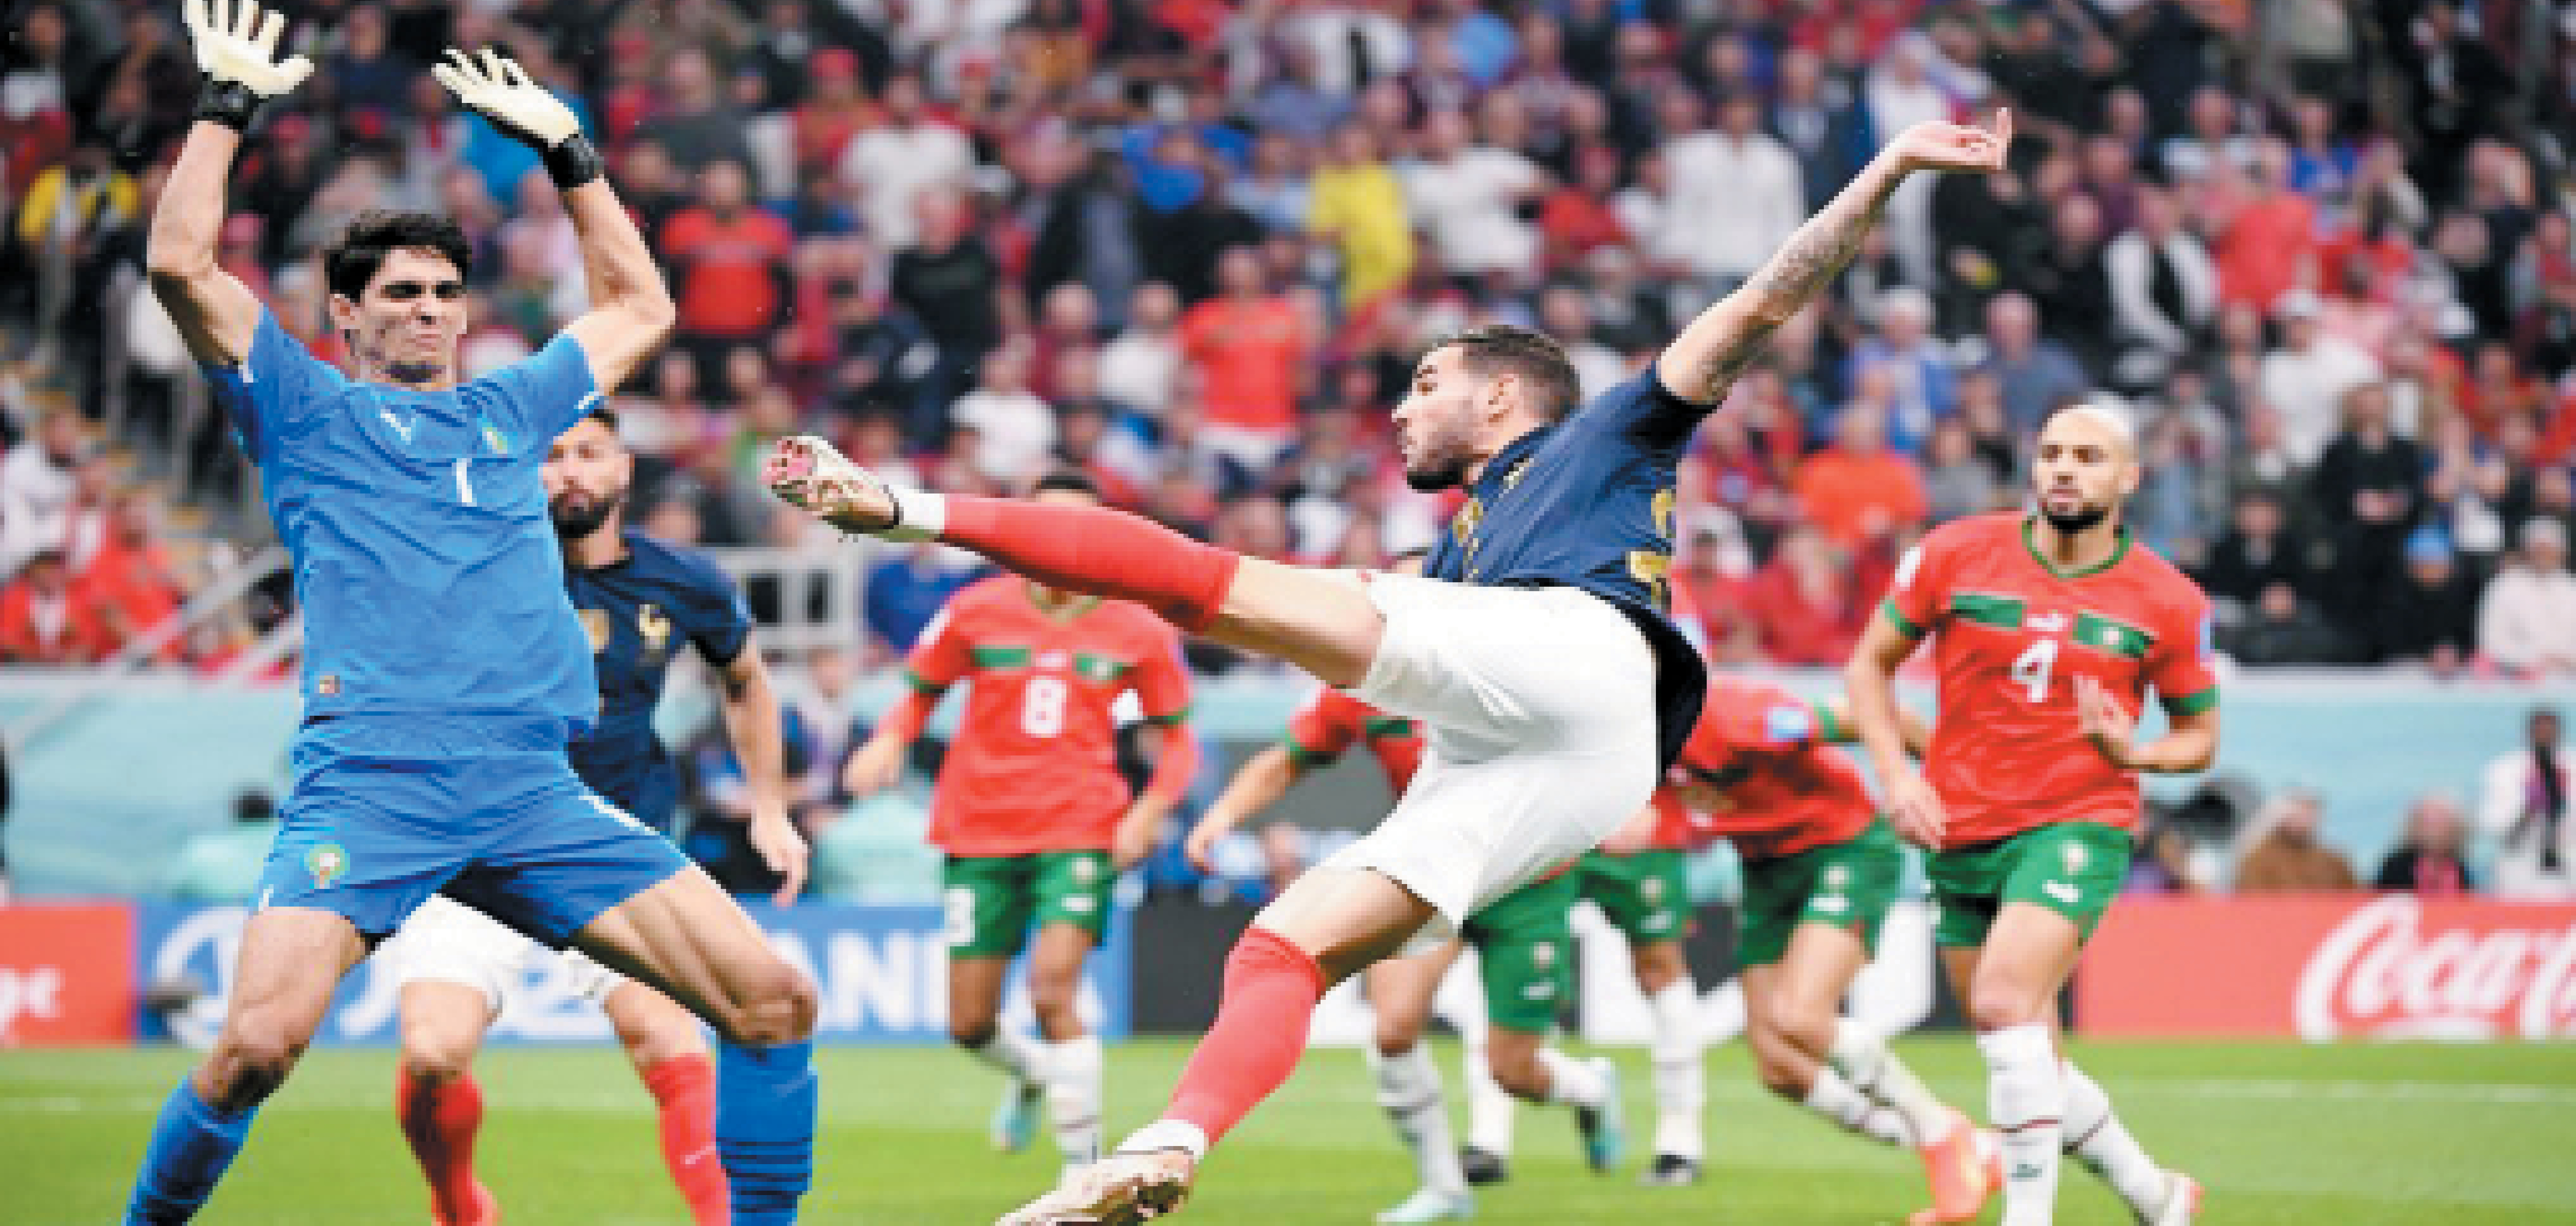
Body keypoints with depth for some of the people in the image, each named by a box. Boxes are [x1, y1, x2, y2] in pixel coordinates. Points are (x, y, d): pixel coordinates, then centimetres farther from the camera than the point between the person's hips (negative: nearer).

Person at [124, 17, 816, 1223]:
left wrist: (564, 147, 35)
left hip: (533, 793, 4)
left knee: (775, 997, -8)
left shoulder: (510, 409, 26)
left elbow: (640, 307, 39)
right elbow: (181, 263, 1)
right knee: (257, 1044, -25)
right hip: (367, 785, -4)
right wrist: (226, 105, 6)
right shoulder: (305, 409, 13)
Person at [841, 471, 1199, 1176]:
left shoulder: (1139, 632, 0)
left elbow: (1178, 739, 7)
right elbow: (920, 695, 12)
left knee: (1052, 991, -21)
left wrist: (1150, 810, -10)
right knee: (970, 1024, 3)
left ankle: (1083, 1165, -9)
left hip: (1081, 833, -2)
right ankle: (1031, 1073, 40)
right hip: (979, 837, 2)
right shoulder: (977, 612, 1)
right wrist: (890, 741, -10)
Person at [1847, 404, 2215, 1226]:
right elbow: (1870, 665, 9)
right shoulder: (1957, 555, 0)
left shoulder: (2168, 602, -2)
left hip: (2078, 827, -4)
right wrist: (1896, 773, -5)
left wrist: (2132, 752, -14)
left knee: (2004, 1005, -27)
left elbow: (2200, 734, 8)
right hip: (1960, 836, 4)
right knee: (2029, 1062, 9)